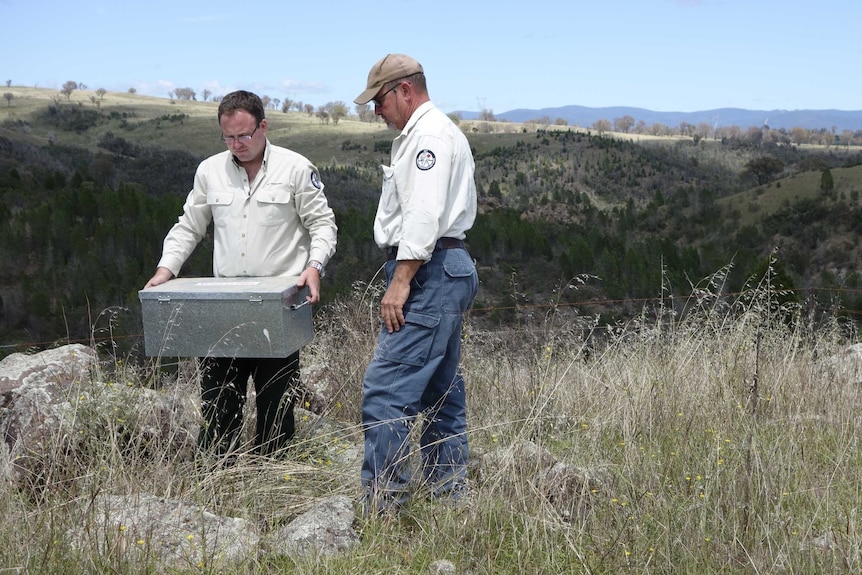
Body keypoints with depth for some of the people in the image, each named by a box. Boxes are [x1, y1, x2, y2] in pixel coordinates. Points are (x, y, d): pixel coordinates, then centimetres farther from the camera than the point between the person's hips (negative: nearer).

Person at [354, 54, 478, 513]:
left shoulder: (430, 134, -10)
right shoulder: (423, 135, 24)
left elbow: (424, 215, -21)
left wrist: (400, 281, -23)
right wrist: (403, 279, 21)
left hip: (430, 273, -11)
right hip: (440, 274, 11)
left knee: (385, 389, -14)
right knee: (440, 393, 13)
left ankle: (381, 505, -11)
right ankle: (450, 503, 21)